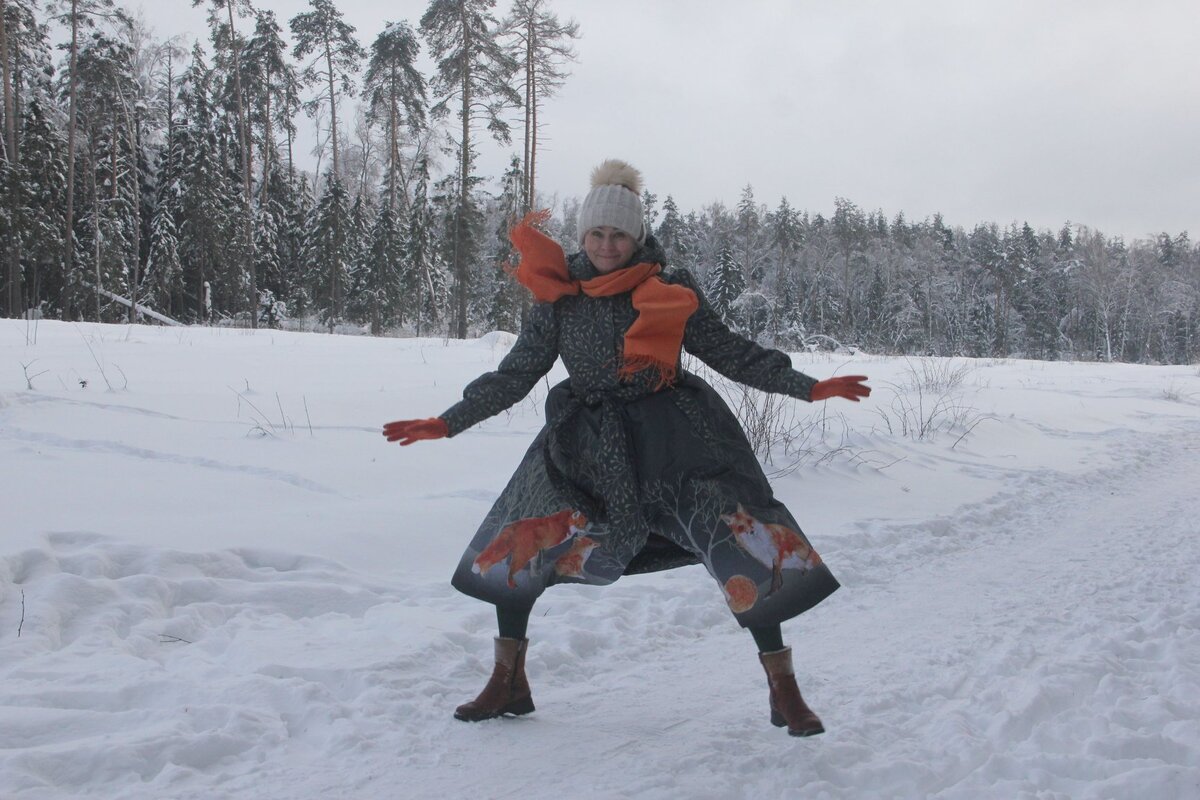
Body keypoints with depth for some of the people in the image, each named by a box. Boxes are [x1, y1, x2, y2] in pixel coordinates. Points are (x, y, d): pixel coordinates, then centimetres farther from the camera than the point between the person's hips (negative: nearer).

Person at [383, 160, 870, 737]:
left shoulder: (670, 292, -3)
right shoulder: (557, 297, 2)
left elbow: (732, 353, 3)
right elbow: (515, 375, 10)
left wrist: (808, 387, -4)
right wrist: (445, 424, 7)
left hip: (672, 435, -2)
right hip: (587, 444, 2)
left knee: (744, 541, -13)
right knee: (515, 544, -5)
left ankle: (783, 688, 3)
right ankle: (508, 683, 15)